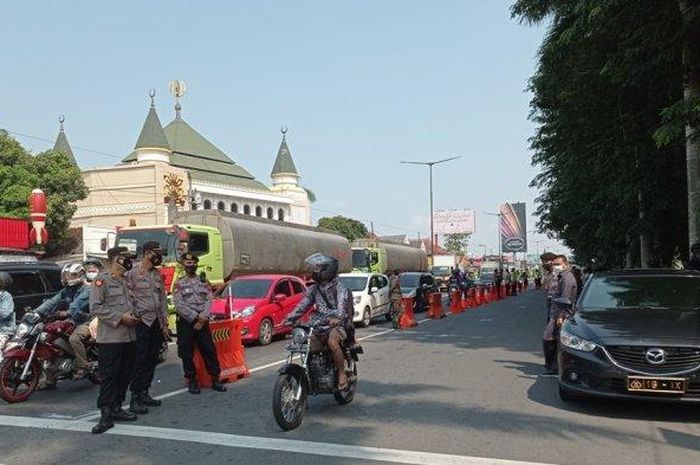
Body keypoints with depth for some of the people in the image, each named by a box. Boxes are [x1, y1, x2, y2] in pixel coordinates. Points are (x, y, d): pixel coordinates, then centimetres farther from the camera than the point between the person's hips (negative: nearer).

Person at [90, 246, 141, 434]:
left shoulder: (128, 282, 18)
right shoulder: (102, 280, -6)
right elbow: (95, 308, -14)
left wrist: (135, 317, 6)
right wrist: (120, 317, -18)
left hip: (129, 337, 8)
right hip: (110, 338, -8)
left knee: (125, 375, 11)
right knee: (109, 377, -7)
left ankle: (116, 408, 22)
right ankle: (106, 415, -3)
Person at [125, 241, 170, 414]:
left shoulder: (157, 274, 15)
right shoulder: (132, 273, -8)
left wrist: (164, 324, 15)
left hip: (156, 323, 7)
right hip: (142, 323, -7)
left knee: (152, 361, 10)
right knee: (140, 361, -8)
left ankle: (144, 393, 21)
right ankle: (135, 399, -4)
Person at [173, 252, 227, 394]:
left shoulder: (204, 282, 10)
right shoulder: (179, 284, 1)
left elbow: (208, 301, 2)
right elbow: (179, 305, -9)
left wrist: (202, 318, -13)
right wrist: (195, 317, -15)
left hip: (203, 322, 2)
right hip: (185, 323, -2)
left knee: (210, 351, 2)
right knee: (187, 354, 2)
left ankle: (215, 379, 9)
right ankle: (192, 381, 14)